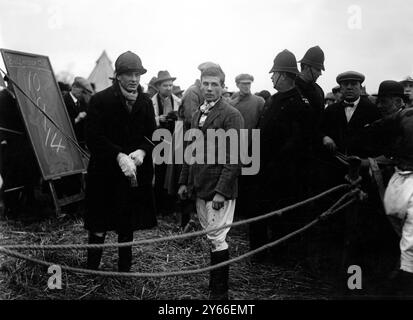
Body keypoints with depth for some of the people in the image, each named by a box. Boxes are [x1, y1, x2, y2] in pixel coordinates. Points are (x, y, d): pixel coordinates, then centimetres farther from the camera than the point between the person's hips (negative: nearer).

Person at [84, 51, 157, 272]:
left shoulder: (146, 102, 6)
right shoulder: (100, 100, -7)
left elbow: (152, 135, 8)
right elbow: (93, 138, -13)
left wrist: (142, 151, -13)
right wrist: (119, 156, -24)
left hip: (136, 173, 4)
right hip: (105, 173, -4)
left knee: (128, 226, 15)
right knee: (99, 227, 4)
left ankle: (125, 270, 30)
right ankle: (91, 270, 20)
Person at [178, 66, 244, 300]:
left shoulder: (231, 115, -9)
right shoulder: (199, 114, 15)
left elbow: (234, 157, -14)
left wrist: (221, 191, -19)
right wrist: (184, 181, 16)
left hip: (219, 188, -7)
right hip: (200, 187, 7)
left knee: (217, 238, -4)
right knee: (210, 236, 13)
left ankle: (220, 292, 8)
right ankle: (216, 286, 25)